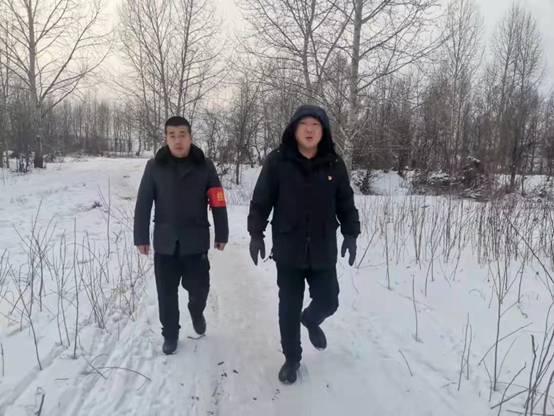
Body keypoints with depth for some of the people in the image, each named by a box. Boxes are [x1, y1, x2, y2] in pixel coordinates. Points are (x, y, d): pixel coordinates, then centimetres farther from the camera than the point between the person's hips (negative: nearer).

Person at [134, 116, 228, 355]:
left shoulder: (205, 166, -2)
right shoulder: (154, 166, -1)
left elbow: (218, 203, 1)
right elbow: (143, 204, 2)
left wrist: (221, 234, 2)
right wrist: (141, 237, 1)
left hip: (196, 242, -1)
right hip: (165, 243, 1)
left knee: (199, 288, 5)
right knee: (166, 292, 10)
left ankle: (196, 312, 39)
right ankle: (170, 334, 30)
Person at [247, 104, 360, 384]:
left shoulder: (334, 164, -1)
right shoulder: (277, 161, -7)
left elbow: (345, 203, 9)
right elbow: (261, 200, -2)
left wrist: (351, 234, 7)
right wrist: (256, 234, -3)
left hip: (323, 250, 2)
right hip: (288, 250, -2)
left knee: (328, 302, 10)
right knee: (289, 307, 8)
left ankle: (311, 321, 47)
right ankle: (292, 358, 30)